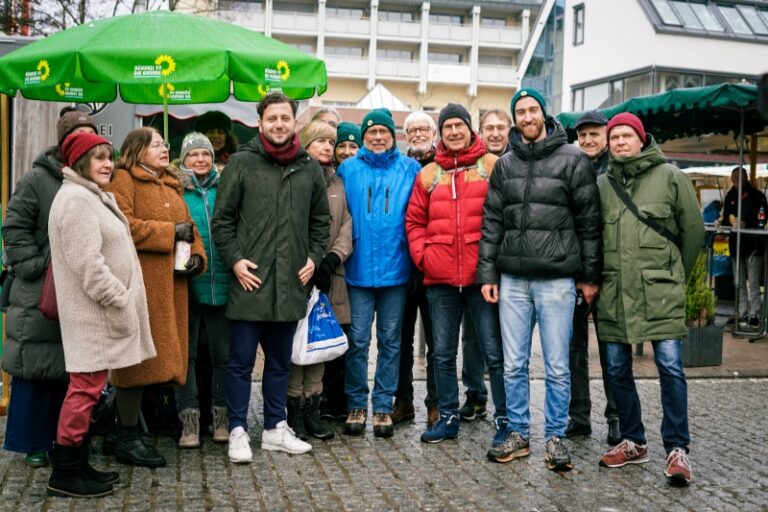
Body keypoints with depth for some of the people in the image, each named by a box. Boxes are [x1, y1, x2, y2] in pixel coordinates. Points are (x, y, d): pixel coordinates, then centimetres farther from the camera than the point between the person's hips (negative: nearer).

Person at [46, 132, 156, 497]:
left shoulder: (93, 196, 21)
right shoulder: (76, 199, -13)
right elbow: (87, 264, -21)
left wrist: (121, 301, 19)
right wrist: (118, 301, -18)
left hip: (101, 311, 11)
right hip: (94, 312, -10)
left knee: (88, 387, 12)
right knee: (86, 387, -7)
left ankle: (78, 465, 19)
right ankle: (64, 474, 1)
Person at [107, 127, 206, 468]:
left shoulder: (171, 187, 25)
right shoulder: (123, 180, -2)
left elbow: (189, 228, 25)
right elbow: (122, 225, -17)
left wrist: (197, 256, 5)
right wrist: (170, 232, -12)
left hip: (171, 285, 8)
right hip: (139, 285, -8)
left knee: (156, 358, 8)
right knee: (139, 358, -6)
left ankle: (131, 431, 18)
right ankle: (128, 440, 3)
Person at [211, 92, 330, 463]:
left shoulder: (310, 168, 9)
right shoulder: (242, 163, -2)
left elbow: (321, 220, 17)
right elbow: (221, 218, -1)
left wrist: (314, 257, 6)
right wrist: (234, 259, -9)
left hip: (290, 283, 4)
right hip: (249, 280, -3)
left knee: (280, 361, 14)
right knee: (241, 360, 3)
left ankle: (275, 427, 26)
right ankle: (238, 431, 14)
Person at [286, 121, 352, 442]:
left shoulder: (337, 183, 18)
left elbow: (345, 225, 11)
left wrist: (332, 259, -5)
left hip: (327, 275, 5)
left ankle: (312, 408, 13)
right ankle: (295, 409, 6)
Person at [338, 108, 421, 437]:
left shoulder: (409, 169, 4)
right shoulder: (348, 169, 4)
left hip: (395, 268, 1)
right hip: (359, 269, 0)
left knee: (390, 341, 8)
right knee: (357, 341, 3)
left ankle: (383, 407, 18)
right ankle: (356, 405, 16)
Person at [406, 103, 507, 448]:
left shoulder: (493, 167, 0)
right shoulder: (429, 174, 11)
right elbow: (414, 220, 14)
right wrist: (422, 255, 2)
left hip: (482, 275, -4)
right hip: (440, 278, 4)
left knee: (494, 352, 2)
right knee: (442, 353, 12)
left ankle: (505, 420, 13)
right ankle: (448, 417, 25)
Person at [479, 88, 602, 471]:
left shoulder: (572, 160, 1)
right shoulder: (505, 165, 12)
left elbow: (589, 221, 0)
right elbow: (492, 222, 11)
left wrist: (589, 276, -1)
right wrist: (487, 273, 5)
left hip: (557, 279, -3)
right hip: (513, 280, 4)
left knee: (557, 366, 3)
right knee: (513, 365, 9)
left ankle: (556, 436, 16)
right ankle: (517, 433, 21)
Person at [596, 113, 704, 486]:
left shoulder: (669, 176, 1)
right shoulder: (602, 183, 9)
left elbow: (693, 229, 4)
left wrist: (676, 275, 9)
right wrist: (598, 277, 9)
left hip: (660, 291, -3)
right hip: (613, 291, 4)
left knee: (670, 366, -6)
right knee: (617, 368, 8)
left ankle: (677, 448, 4)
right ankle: (633, 442, 22)